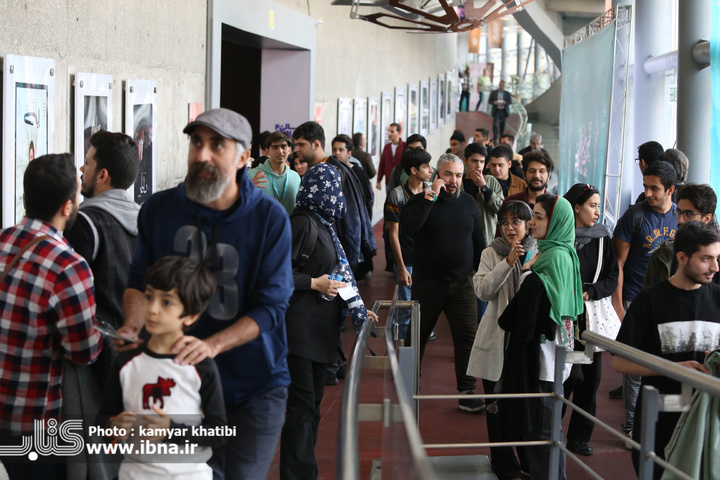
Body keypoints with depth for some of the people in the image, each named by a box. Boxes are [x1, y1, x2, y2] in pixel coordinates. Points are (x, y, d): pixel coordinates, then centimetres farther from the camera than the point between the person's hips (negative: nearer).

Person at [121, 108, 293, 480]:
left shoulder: (269, 217, -12)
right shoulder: (159, 209, -4)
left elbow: (270, 306, -15)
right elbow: (140, 281, 6)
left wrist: (212, 345, -31)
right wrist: (133, 324, -16)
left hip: (255, 384, -2)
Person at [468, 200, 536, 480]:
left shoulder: (539, 255, 4)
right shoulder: (492, 254, 3)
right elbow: (483, 291, -13)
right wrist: (508, 262, -19)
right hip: (498, 339, 0)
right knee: (498, 404, 4)